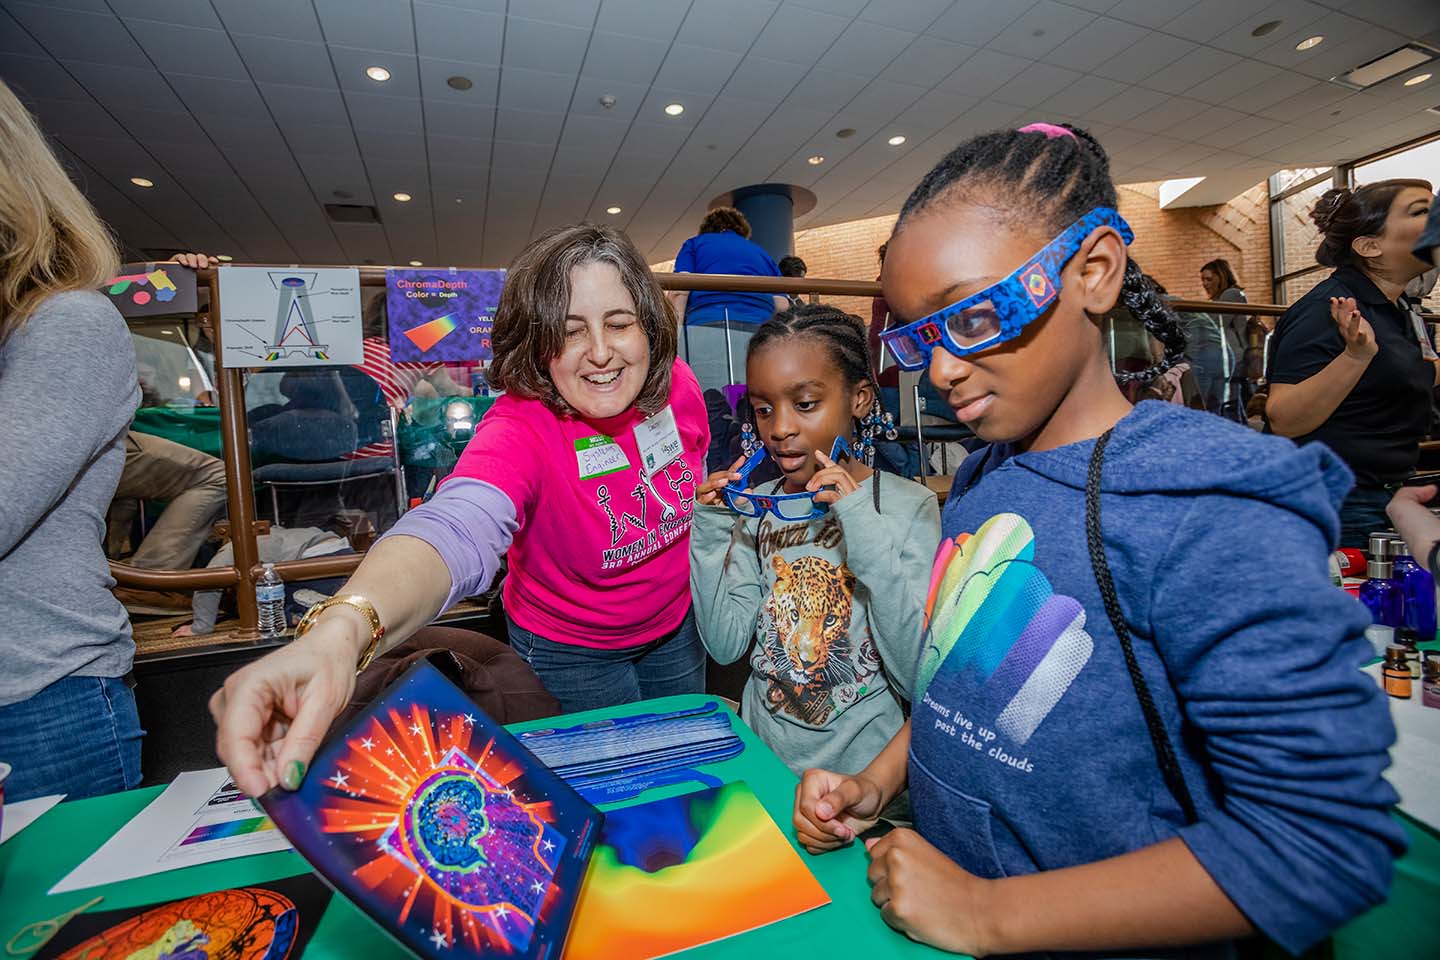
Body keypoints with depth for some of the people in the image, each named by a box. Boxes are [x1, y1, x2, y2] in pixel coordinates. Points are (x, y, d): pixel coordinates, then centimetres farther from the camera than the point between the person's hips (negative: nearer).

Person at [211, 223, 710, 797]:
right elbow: (455, 528, -53)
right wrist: (342, 629, -72)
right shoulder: (520, 428, -33)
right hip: (569, 653, -5)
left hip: (675, 630, 6)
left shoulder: (676, 384, -17)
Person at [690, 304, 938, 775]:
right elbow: (726, 645, -4)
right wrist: (710, 537, -14)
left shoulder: (910, 506, -14)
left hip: (864, 771, -5)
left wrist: (868, 536, -28)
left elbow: (918, 678, -19)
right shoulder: (756, 506, -2)